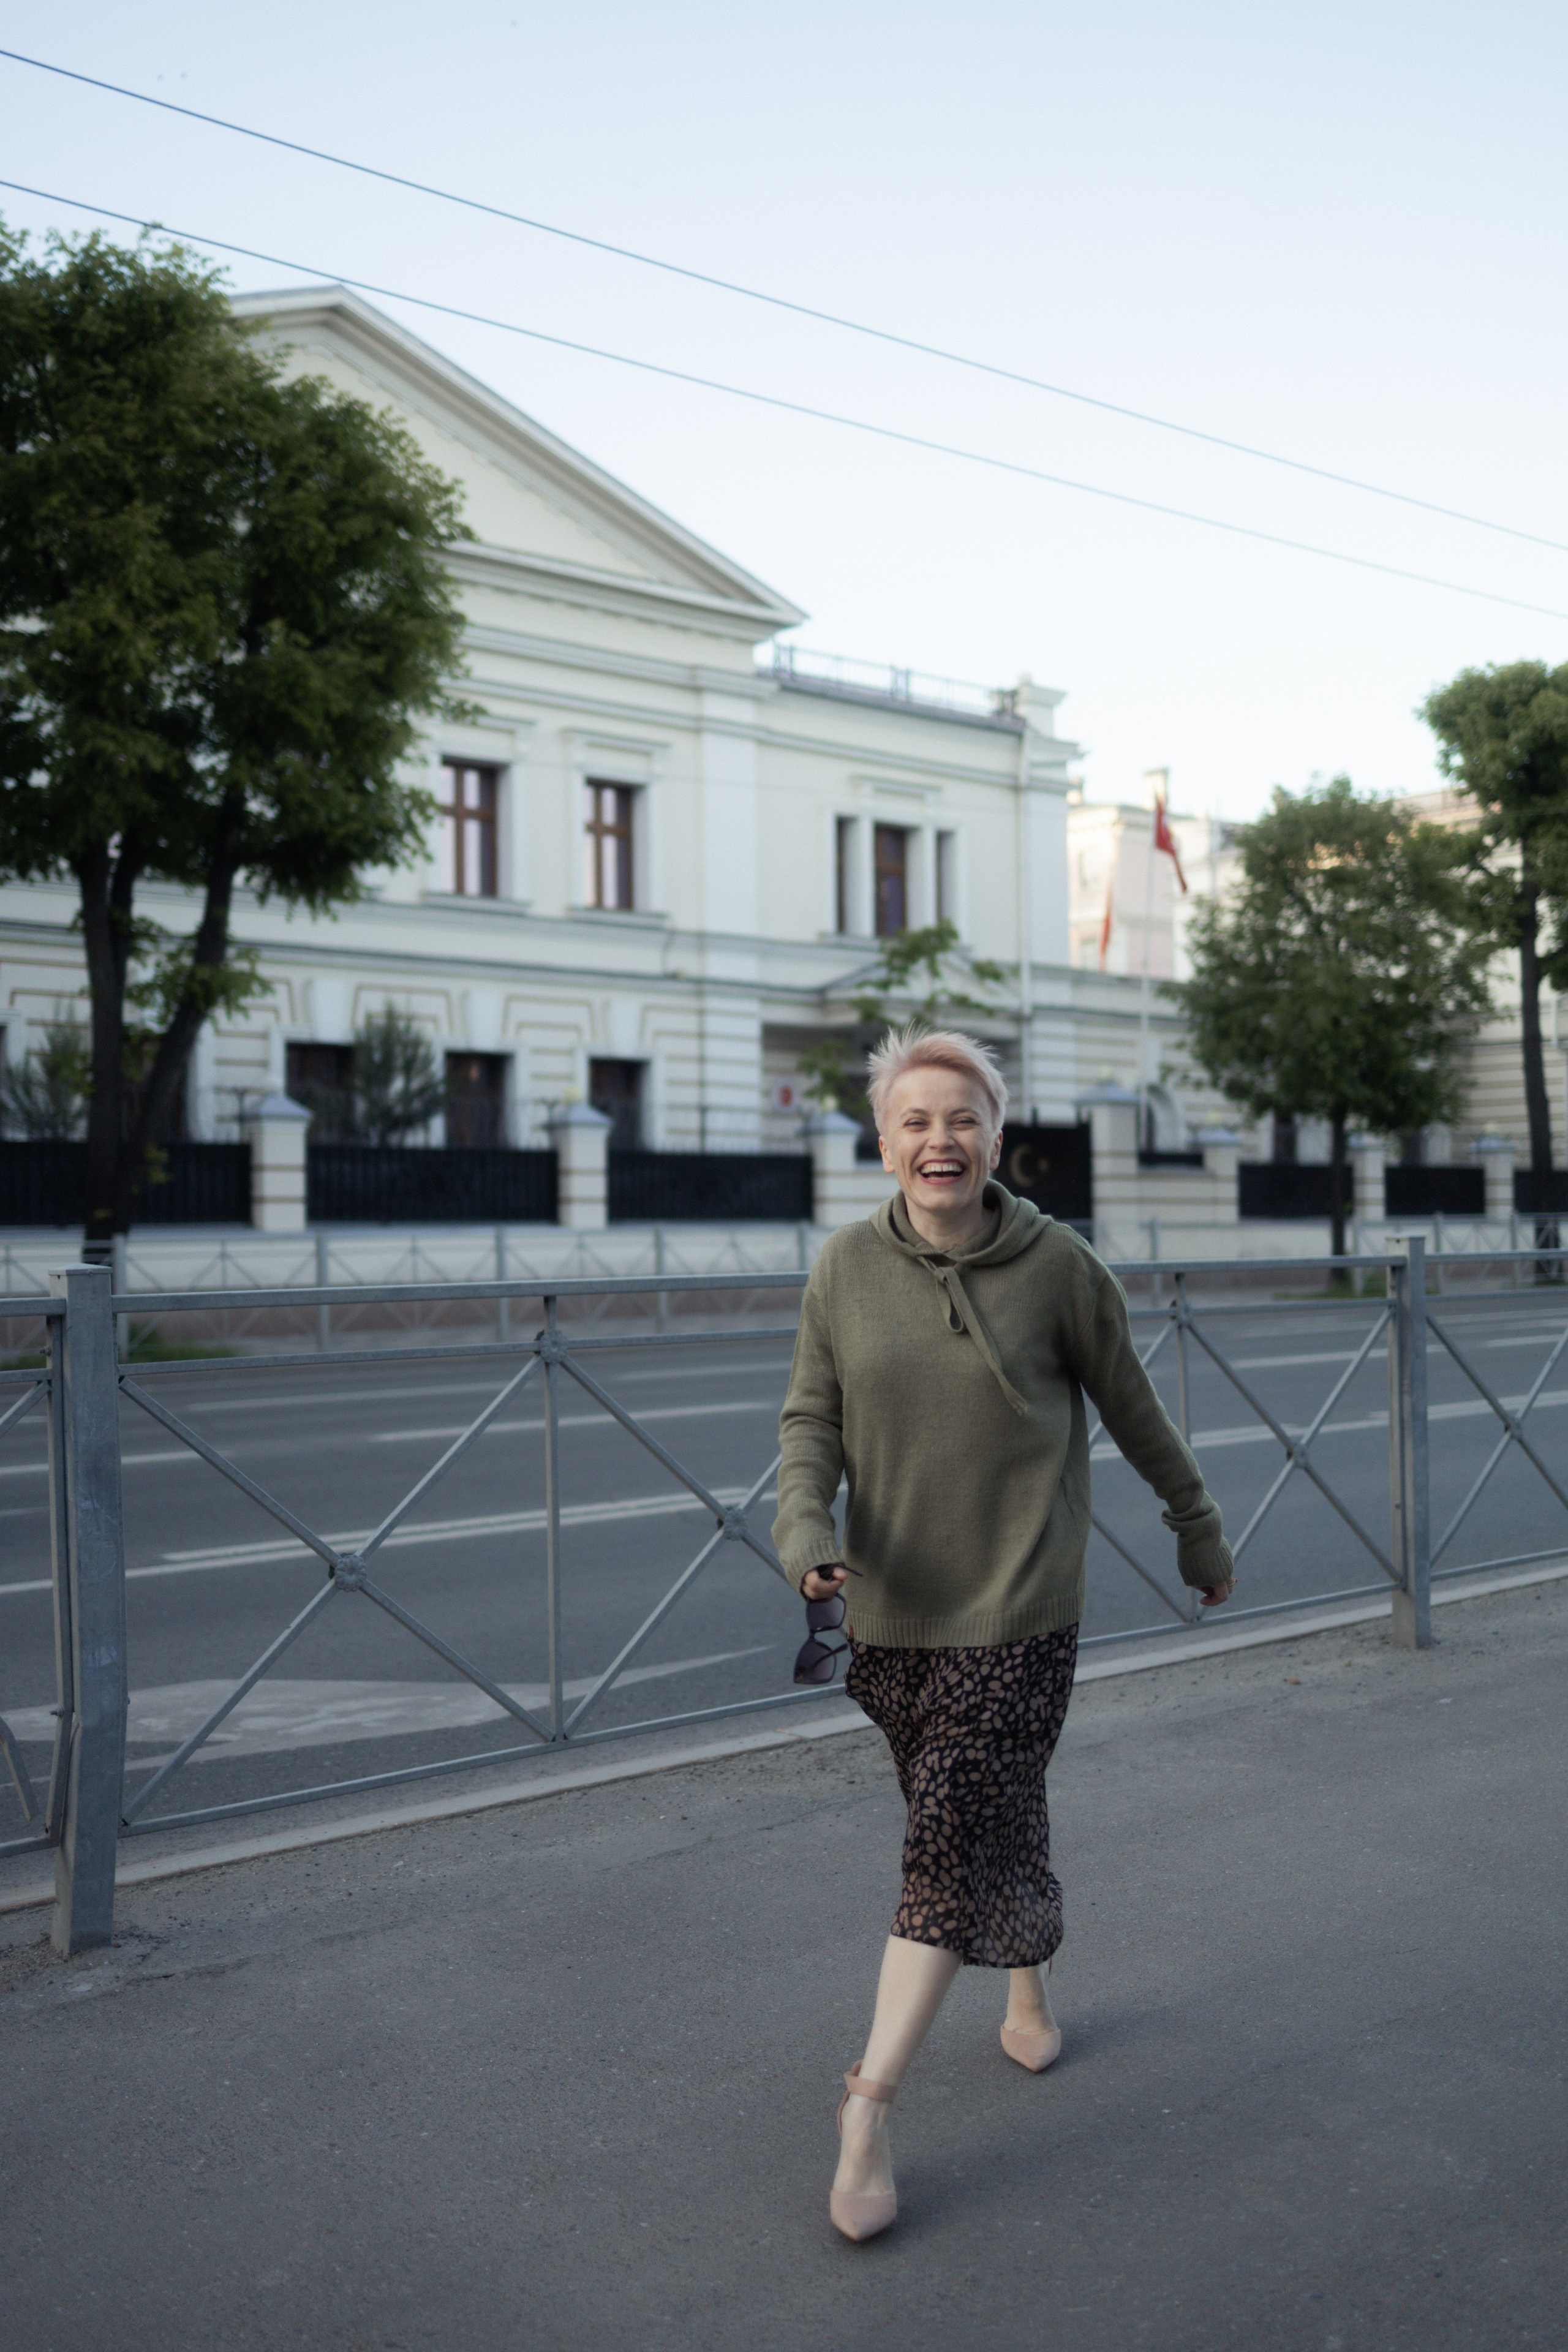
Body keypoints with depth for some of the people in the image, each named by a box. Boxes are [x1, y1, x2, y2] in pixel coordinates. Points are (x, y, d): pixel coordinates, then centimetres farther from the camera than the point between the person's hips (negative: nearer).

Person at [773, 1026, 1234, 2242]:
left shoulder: (1059, 1264, -8)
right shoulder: (847, 1265, -2)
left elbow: (1134, 1412, 3)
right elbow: (812, 1418, 2)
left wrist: (1200, 1534, 14)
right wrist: (807, 1526, -17)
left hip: (1017, 1610, -3)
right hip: (889, 1609, 3)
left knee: (952, 1844, -6)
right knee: (993, 1819, 19)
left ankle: (868, 2106, 1)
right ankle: (1029, 1986, 45)